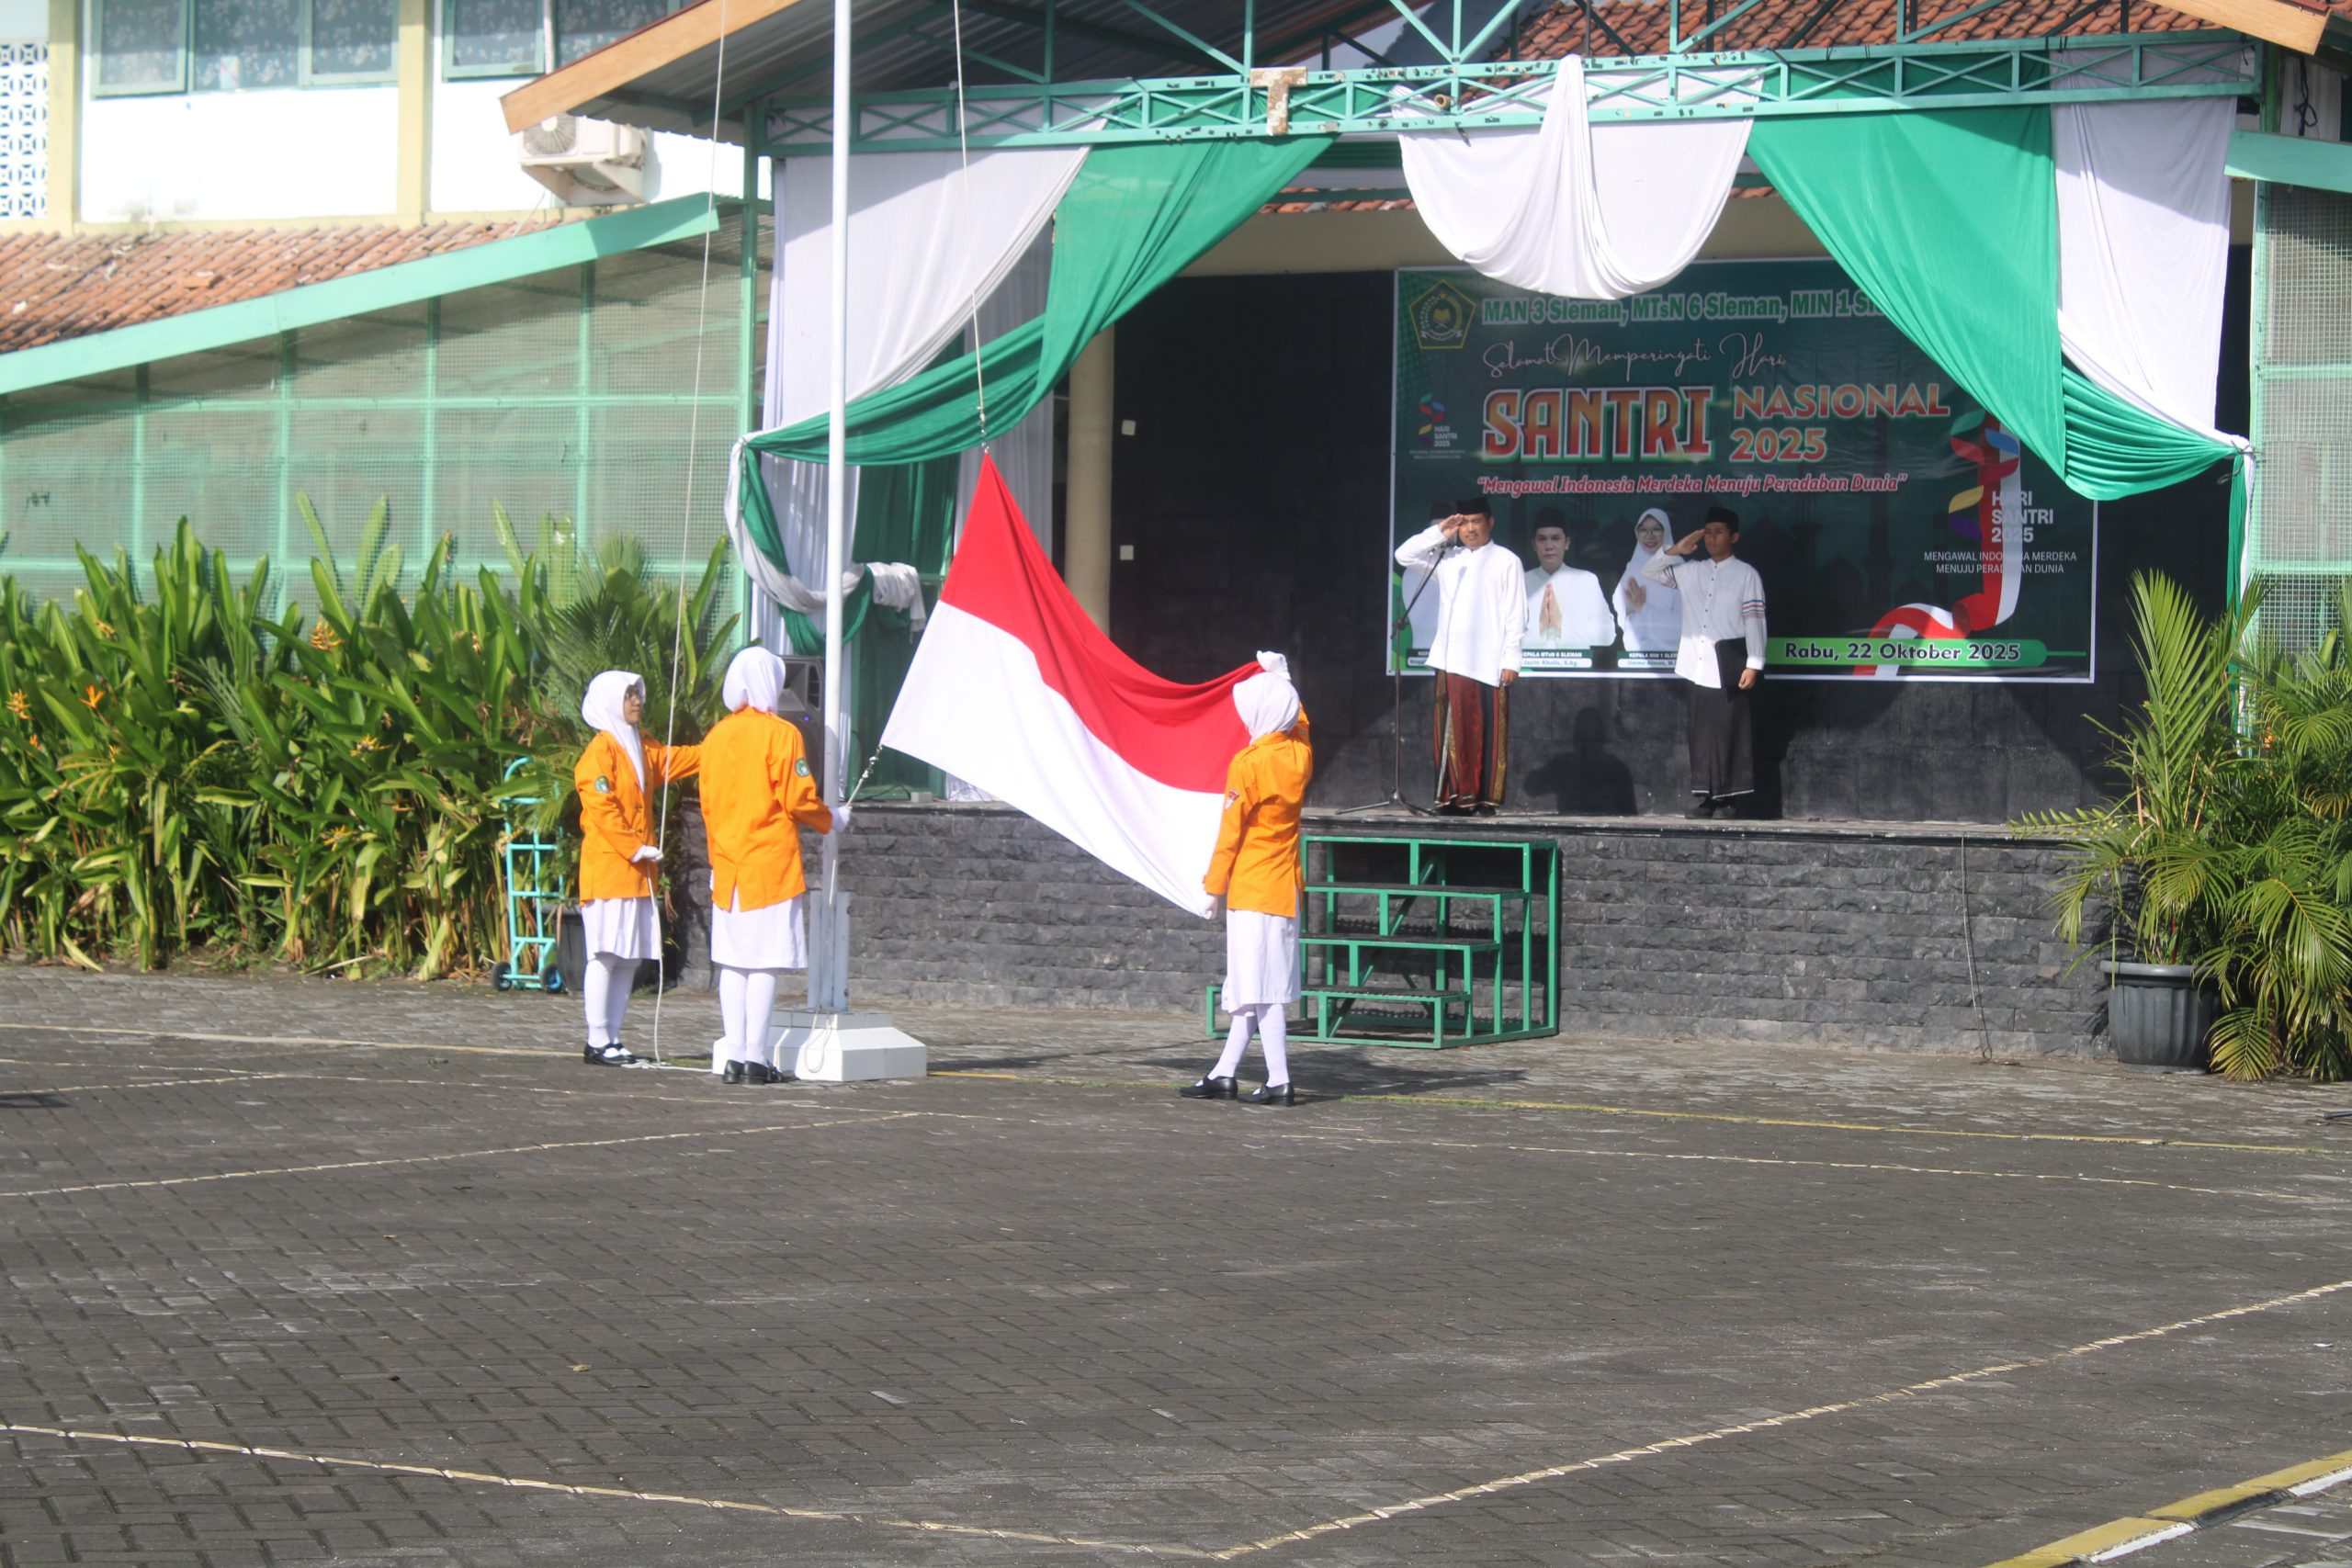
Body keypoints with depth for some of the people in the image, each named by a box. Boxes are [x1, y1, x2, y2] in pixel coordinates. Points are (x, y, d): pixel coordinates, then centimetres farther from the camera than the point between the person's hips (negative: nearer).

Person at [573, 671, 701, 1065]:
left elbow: (684, 759, 23)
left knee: (630, 957, 7)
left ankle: (612, 1039, 11)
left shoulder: (643, 749, 18)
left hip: (636, 871, 9)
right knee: (606, 954, -8)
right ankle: (598, 1043, -6)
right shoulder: (601, 751, -9)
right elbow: (601, 807, -15)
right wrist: (634, 848, -16)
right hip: (607, 867, -8)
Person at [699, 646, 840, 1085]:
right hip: (771, 865, -6)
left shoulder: (715, 736, 9)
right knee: (765, 963, -4)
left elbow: (707, 804, 13)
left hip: (727, 867, 6)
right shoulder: (781, 735, -9)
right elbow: (799, 800, -10)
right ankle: (755, 1057, -7)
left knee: (732, 963, 8)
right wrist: (833, 821, 9)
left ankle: (734, 1056, 6)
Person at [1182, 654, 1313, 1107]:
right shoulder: (1300, 755, 2)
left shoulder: (1248, 764, -16)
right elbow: (1300, 722, 27)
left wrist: (1214, 884, -4)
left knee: (1258, 988, -6)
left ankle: (1280, 1081, -10)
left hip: (1251, 886, -8)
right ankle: (1225, 1073, 18)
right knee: (1257, 986, 12)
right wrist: (1280, 678, 32)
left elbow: (1231, 830, -12)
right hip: (1286, 884, 8)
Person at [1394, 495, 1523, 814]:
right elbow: (1404, 555, 13)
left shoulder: (1506, 561, 6)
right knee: (1454, 732, 0)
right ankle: (1457, 798, 1)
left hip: (1489, 664, -3)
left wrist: (1511, 659, -7)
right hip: (1451, 662, 3)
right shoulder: (1447, 559, 18)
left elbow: (1515, 615, 1)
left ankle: (1487, 799, 0)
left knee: (1489, 733, -3)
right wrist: (1439, 532, 6)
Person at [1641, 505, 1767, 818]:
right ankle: (1702, 797, 5)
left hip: (1730, 665, -4)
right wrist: (1674, 551, 5)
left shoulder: (1746, 575, 2)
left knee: (1732, 732, -4)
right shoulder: (1691, 572, 14)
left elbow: (1754, 620, -4)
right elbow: (1649, 573, 19)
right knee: (1702, 732, 3)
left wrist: (1753, 664, -12)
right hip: (1699, 665, 4)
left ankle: (1730, 799, -2)